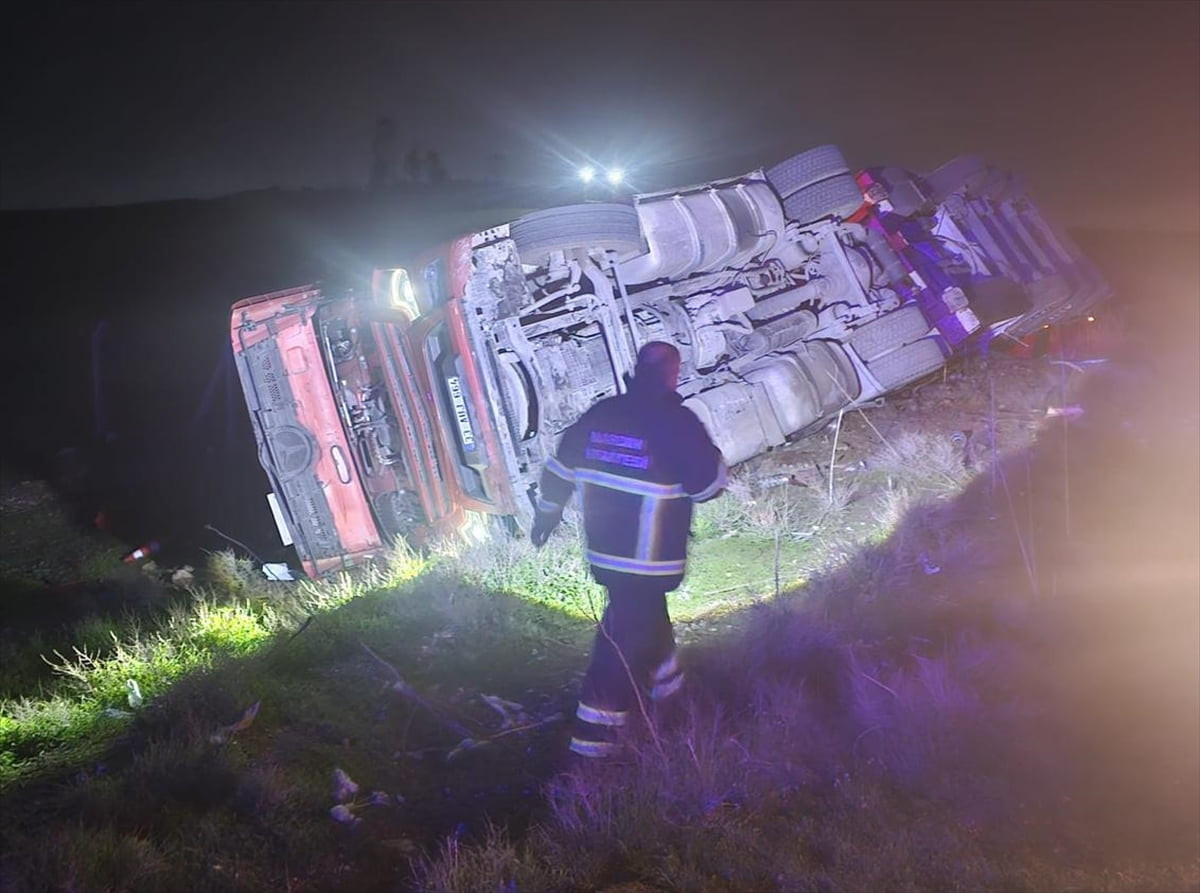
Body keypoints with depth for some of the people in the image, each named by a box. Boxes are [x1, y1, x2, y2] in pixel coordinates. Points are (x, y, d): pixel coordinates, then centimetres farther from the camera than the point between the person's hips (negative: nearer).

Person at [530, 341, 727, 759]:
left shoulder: (600, 414, 3)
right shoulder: (677, 421, -16)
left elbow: (560, 467, 9)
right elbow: (708, 485, -13)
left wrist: (547, 513, 23)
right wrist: (710, 455, 8)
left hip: (603, 550, 7)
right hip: (650, 557, -7)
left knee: (645, 612, 27)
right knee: (627, 635, 0)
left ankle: (666, 681, 47)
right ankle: (595, 732, -1)